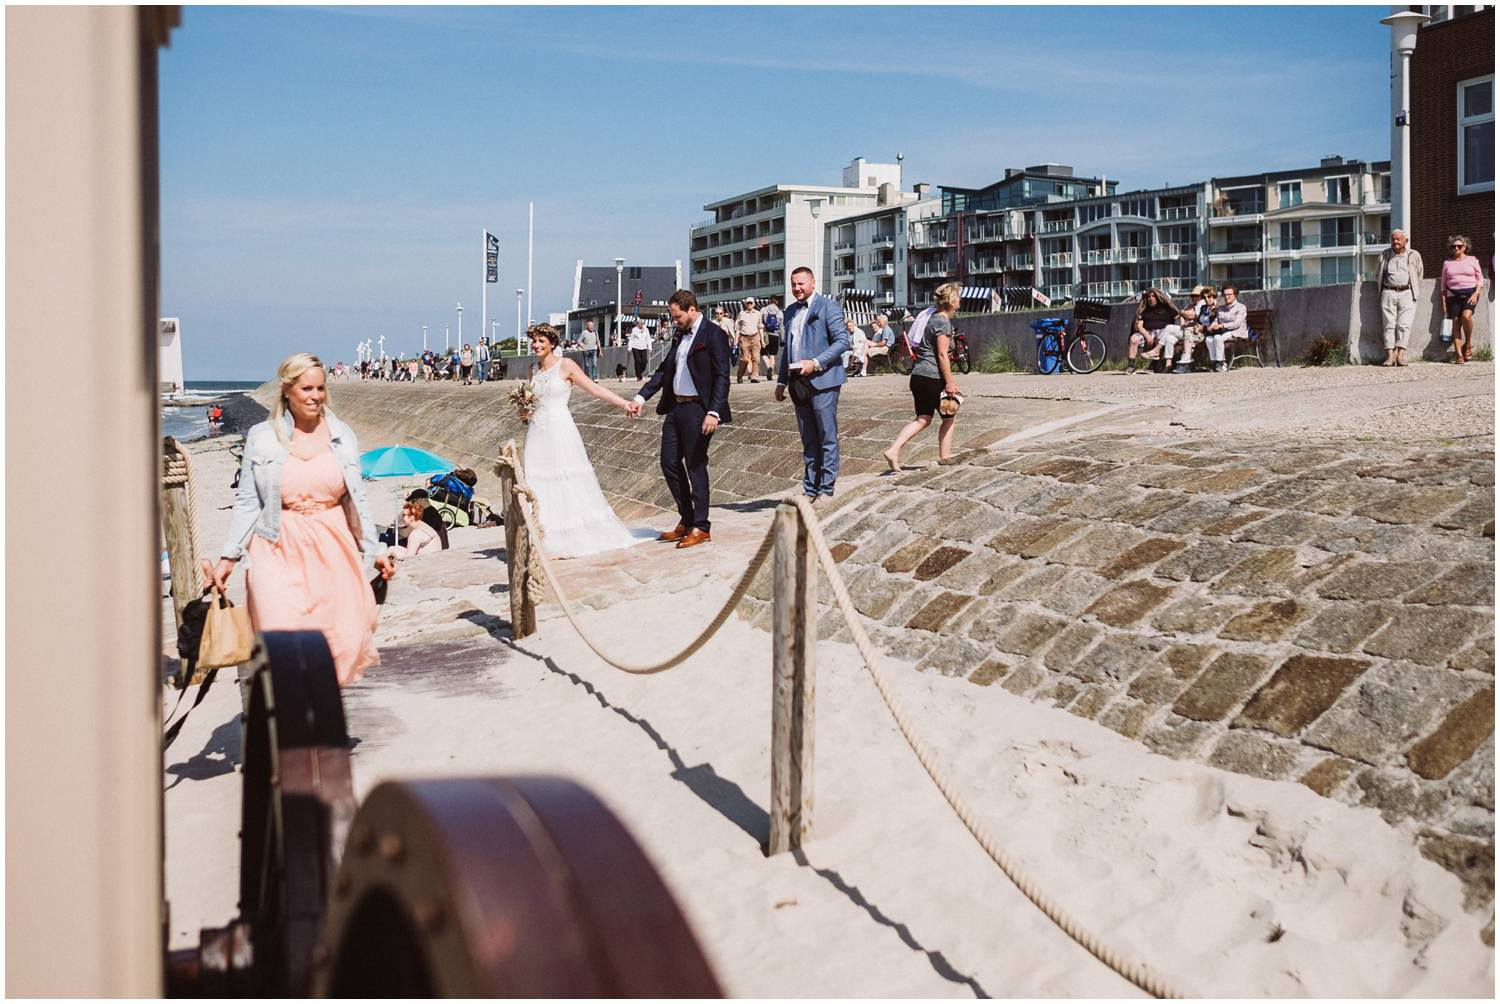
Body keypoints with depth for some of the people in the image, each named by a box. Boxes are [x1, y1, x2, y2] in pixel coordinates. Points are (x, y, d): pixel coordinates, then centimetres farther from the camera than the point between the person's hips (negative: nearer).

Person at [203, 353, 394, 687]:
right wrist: (228, 557, 2)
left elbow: (357, 500, 15)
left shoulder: (342, 436, 9)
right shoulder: (261, 437, 3)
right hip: (280, 550, -2)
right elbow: (247, 501, 6)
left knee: (345, 643, -6)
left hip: (332, 549, 2)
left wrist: (374, 550, 13)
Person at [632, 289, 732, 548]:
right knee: (670, 463, 10)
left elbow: (722, 377, -15)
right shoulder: (680, 335, 15)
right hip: (675, 408, 8)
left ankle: (700, 527, 7)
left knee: (695, 466, -2)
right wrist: (641, 397, 10)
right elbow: (664, 369, 18)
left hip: (698, 409, -8)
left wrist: (714, 412, -23)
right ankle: (686, 520, 22)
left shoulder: (713, 334, -10)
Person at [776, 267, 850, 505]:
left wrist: (816, 363, -19)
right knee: (808, 441, 10)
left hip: (822, 381, -7)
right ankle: (810, 490, 14)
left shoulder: (828, 306, -4)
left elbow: (843, 341, -12)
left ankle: (825, 490, 1)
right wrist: (781, 381, 17)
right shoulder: (790, 312, 18)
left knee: (827, 438, -2)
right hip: (799, 383, 7)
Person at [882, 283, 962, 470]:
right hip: (933, 377, -8)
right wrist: (949, 382, -15)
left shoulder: (929, 316, 15)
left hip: (917, 375, 8)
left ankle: (893, 450, -7)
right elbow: (942, 355, -17)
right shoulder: (943, 322, -12)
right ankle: (945, 456, 16)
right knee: (950, 416, 10)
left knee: (923, 419, 8)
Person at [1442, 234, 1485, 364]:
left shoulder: (1472, 260, 9)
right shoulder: (1447, 263, 15)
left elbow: (1480, 279, 7)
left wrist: (1476, 293, -8)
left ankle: (1468, 344, -4)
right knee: (1456, 322, -8)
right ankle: (1459, 354, -10)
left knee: (1466, 316, -27)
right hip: (1453, 294, 2)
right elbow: (1444, 284, 15)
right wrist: (1444, 300, 5)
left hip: (1470, 292, -2)